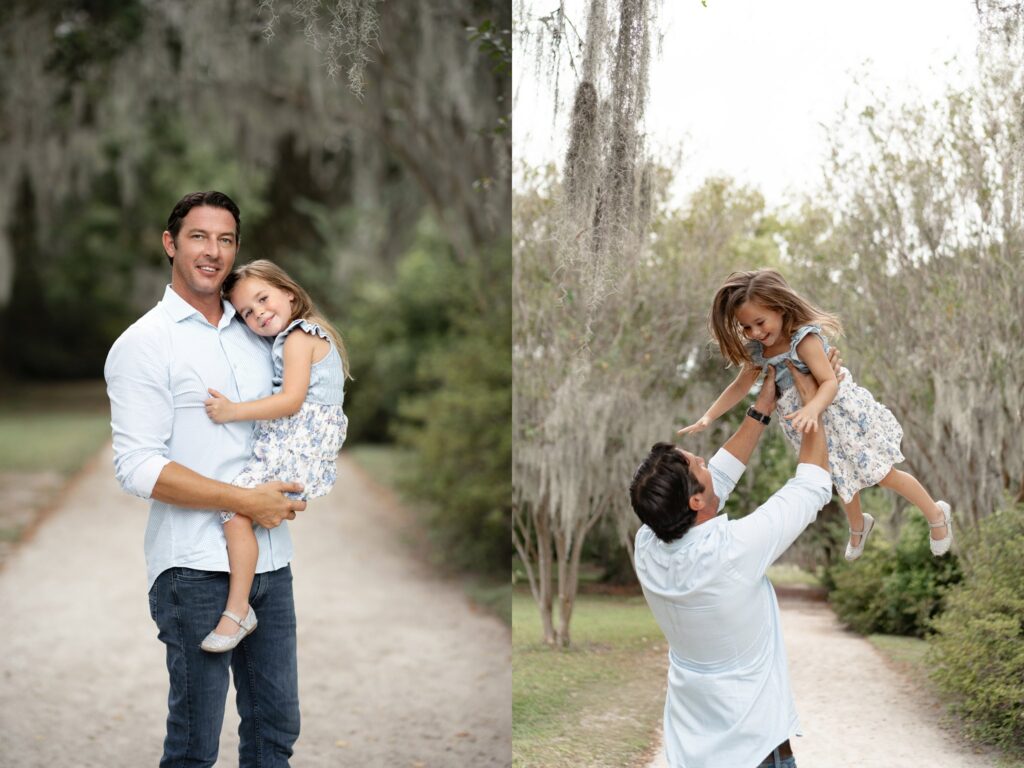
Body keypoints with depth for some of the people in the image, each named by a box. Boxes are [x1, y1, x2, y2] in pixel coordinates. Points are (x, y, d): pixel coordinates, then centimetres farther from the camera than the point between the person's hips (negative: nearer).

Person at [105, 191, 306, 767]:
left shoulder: (255, 336, 14)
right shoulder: (144, 344, -5)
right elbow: (138, 468, -13)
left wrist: (294, 484, 5)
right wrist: (246, 502, -16)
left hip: (270, 558, 6)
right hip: (197, 566, -6)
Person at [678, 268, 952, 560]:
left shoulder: (804, 338, -31)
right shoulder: (757, 350, -9)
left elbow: (830, 382, -37)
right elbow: (740, 386, 2)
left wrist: (812, 409, -56)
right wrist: (707, 417, -6)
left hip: (841, 413, -7)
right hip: (815, 426, 7)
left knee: (884, 474, 7)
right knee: (843, 479, 27)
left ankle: (937, 515, 29)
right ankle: (858, 525, 55)